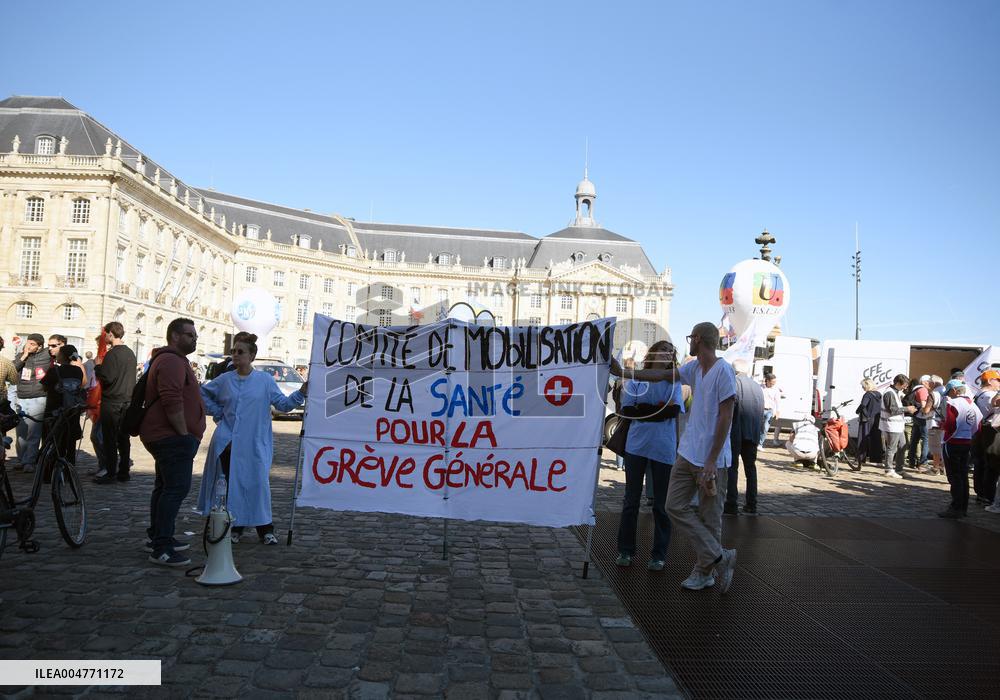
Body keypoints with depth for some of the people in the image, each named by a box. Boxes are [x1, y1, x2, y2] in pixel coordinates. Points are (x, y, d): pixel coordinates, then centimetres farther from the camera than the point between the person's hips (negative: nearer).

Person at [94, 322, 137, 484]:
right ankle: (124, 472, 16)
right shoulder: (130, 353, 11)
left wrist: (98, 366, -6)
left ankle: (110, 473, 1)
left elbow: (107, 378, -20)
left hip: (112, 402, -7)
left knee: (109, 439, -1)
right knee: (123, 437, 11)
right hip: (127, 400, 8)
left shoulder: (112, 354, -14)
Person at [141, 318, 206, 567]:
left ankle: (157, 537, 30)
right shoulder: (172, 361, -15)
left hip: (164, 438, 12)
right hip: (173, 439, -12)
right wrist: (185, 434, -19)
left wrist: (187, 435, 25)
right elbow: (172, 402, -25)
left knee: (165, 487, 19)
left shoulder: (173, 360, 22)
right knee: (177, 488, -14)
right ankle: (161, 549, -14)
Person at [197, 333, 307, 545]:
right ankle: (235, 527, 15)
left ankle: (265, 529, 9)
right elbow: (203, 393, 21)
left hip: (254, 444, -2)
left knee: (257, 483, -2)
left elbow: (283, 404, 1)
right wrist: (217, 413, 11)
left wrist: (301, 393, -14)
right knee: (230, 484, 2)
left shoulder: (265, 380, 1)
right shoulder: (225, 380, 6)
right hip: (227, 442, 2)